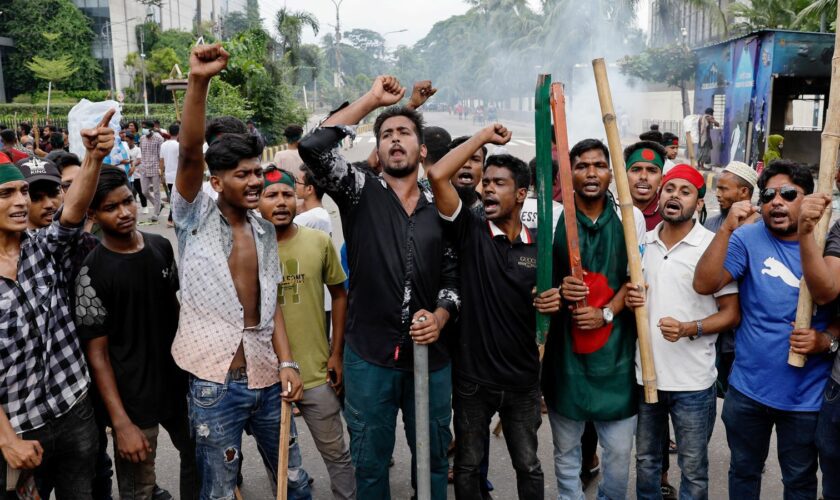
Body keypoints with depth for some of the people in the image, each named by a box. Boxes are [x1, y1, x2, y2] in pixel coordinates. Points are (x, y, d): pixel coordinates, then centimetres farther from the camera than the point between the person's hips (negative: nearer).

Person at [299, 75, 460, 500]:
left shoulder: (440, 208, 7)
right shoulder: (361, 192, -2)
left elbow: (454, 274, 11)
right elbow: (313, 147, -17)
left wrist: (440, 317, -8)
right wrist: (371, 100, -11)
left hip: (430, 355, 3)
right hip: (369, 354, -2)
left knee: (433, 456, 18)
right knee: (370, 462, 14)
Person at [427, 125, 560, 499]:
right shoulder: (471, 231, -8)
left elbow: (550, 301, 11)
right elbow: (437, 176, -21)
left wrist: (556, 302, -13)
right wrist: (484, 136, -13)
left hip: (523, 380, 2)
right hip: (472, 378, -1)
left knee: (528, 466, 18)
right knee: (468, 466, 16)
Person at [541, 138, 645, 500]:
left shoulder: (630, 216, 2)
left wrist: (606, 313, -11)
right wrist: (558, 289, -16)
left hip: (615, 343, 0)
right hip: (565, 340, 0)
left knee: (619, 448, 9)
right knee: (565, 446, 13)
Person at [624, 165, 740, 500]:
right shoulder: (643, 243, 5)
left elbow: (731, 313, -8)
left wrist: (689, 329, -24)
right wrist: (629, 300, -6)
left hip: (692, 381, -4)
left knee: (693, 469, 10)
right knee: (645, 460, 19)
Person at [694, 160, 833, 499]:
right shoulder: (748, 238, -8)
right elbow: (704, 284, -21)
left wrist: (824, 340, -16)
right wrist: (726, 229, -30)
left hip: (807, 394, 0)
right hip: (748, 387, 0)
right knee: (744, 472, 20)